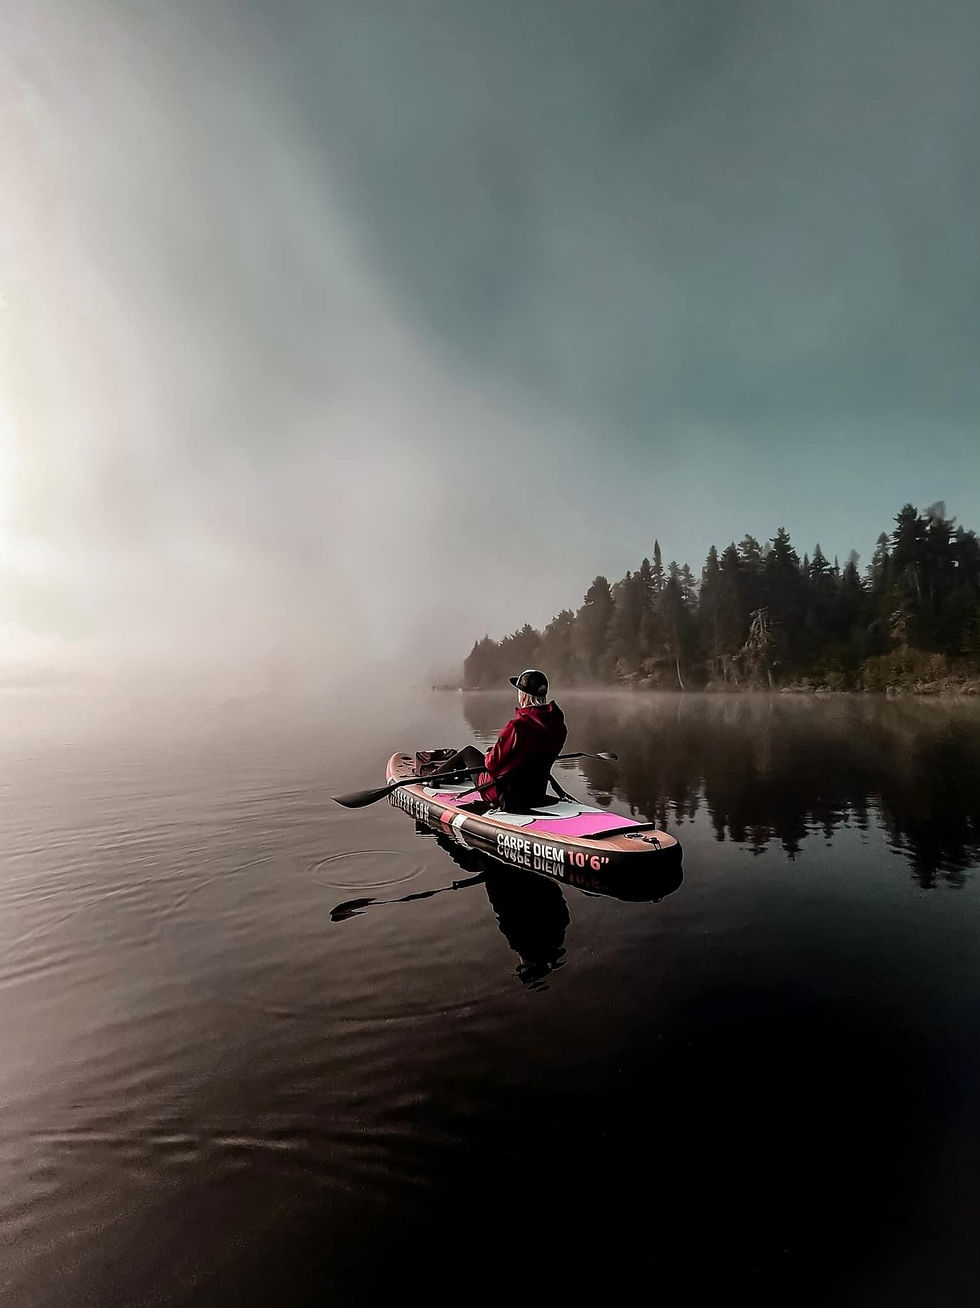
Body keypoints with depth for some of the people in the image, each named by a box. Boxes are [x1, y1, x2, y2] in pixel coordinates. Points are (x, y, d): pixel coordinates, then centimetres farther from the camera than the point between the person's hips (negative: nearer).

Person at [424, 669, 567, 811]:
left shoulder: (517, 726, -26)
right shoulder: (559, 726, -6)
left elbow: (493, 763, -18)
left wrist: (489, 754, 6)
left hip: (506, 794, -6)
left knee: (468, 751, 17)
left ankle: (432, 777, 41)